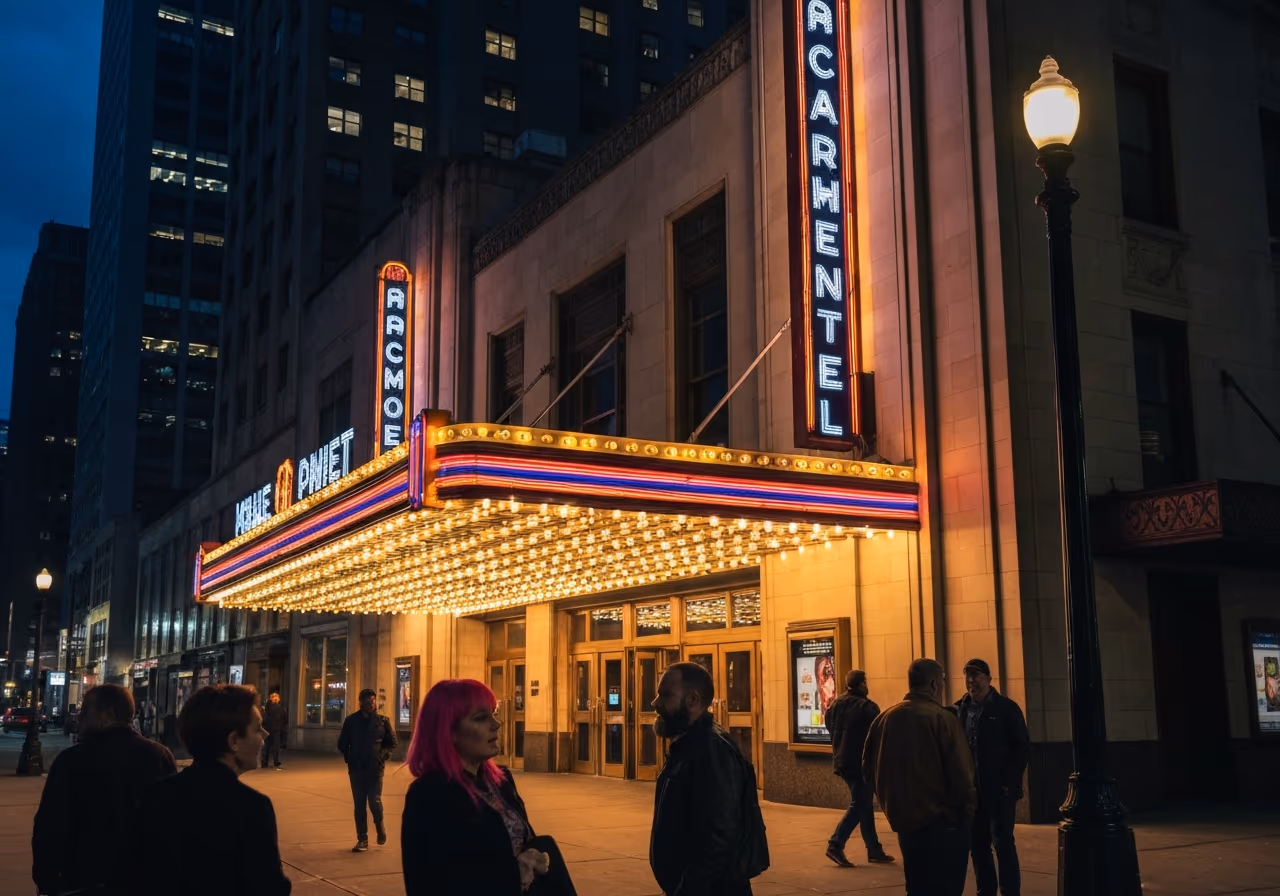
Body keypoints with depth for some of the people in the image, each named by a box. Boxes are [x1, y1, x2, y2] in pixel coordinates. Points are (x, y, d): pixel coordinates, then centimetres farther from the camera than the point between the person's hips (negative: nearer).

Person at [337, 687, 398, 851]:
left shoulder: (382, 720, 1)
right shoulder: (351, 720, 3)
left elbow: (392, 742, 8)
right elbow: (342, 744, 10)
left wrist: (383, 755, -3)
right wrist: (350, 758, 3)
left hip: (375, 769, -2)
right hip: (356, 769, 2)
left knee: (374, 802, -6)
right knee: (359, 805, 5)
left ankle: (380, 826, 25)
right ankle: (362, 839, 14)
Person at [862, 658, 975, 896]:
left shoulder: (884, 718, 3)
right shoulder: (942, 718, -14)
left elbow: (869, 771, 8)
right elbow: (961, 773, -17)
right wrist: (967, 810, -2)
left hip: (904, 821, 6)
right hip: (942, 824, -6)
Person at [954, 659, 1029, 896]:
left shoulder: (1006, 707, -3)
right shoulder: (959, 709, 8)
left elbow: (1021, 748, -5)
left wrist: (1011, 782, -13)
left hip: (999, 788, -4)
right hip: (971, 789, 4)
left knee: (1003, 842, -5)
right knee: (977, 844, 8)